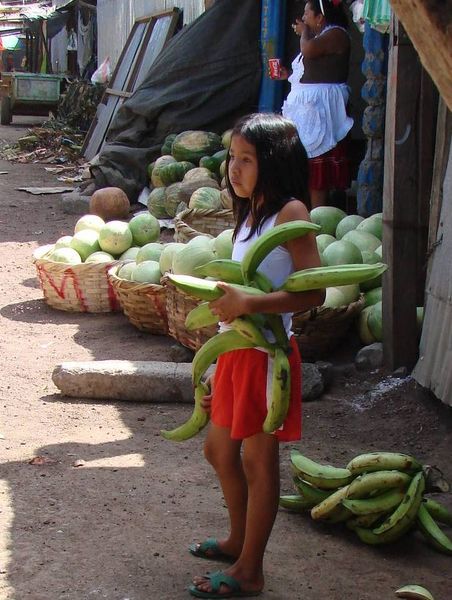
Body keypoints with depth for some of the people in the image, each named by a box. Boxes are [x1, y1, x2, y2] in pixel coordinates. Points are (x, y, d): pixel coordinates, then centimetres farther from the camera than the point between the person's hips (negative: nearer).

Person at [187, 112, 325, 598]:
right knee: (219, 449, 20)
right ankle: (239, 539, 41)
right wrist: (223, 338, 17)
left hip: (266, 352, -9)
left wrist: (246, 303, -28)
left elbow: (312, 292, -23)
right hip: (235, 351, 9)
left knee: (257, 459, 2)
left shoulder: (291, 213, -15)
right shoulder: (250, 215, 11)